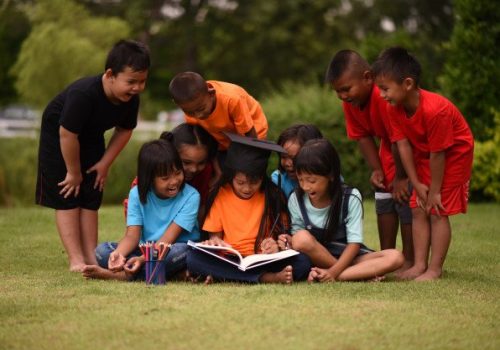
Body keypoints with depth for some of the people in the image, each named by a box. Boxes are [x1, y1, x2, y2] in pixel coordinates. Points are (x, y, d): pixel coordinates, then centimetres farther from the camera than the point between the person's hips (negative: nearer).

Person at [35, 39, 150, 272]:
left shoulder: (131, 99, -20)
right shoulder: (83, 94, -40)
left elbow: (124, 130, -2)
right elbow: (67, 134, -32)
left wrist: (105, 163, -6)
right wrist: (73, 172, -21)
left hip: (91, 138, 6)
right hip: (58, 135, -6)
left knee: (90, 200, 4)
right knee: (67, 198, -8)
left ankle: (91, 257, 6)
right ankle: (76, 260, -9)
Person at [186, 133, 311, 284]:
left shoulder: (272, 196, 4)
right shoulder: (221, 195, 5)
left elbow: (282, 233, 4)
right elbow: (215, 234, 10)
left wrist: (277, 246, -19)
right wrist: (214, 242, -14)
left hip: (264, 261, -1)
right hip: (229, 260, 1)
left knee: (302, 262, -30)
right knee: (193, 257, -31)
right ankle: (268, 278, -34)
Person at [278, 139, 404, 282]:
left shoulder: (350, 198, -10)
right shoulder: (296, 200, -5)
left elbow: (354, 243, -13)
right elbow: (299, 240, 1)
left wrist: (333, 271, -28)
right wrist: (290, 242, -24)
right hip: (317, 259, 1)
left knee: (395, 257, -26)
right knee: (301, 238, -33)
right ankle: (363, 274, -22)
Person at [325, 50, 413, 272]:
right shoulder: (350, 102, -11)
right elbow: (363, 136, -1)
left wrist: (401, 177, -21)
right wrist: (376, 170, -10)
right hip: (389, 149, 8)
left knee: (405, 199, -13)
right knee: (383, 199, 8)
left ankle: (409, 262, -5)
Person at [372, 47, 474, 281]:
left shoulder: (435, 110, -37)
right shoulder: (394, 109, -15)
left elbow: (437, 154, -29)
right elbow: (403, 145, -11)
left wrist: (434, 192, -20)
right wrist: (417, 184, -11)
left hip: (454, 154, -7)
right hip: (424, 155, 7)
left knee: (438, 211, -8)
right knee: (418, 209, 3)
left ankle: (435, 269, -3)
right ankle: (420, 265, 7)